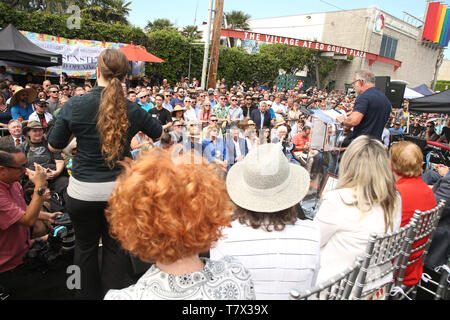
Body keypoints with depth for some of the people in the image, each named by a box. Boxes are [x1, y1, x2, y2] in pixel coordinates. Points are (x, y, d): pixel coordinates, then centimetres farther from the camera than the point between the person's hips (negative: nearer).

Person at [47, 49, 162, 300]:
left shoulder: (74, 105, -11)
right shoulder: (133, 109, -8)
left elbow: (54, 146, 1)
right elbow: (159, 135, 11)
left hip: (83, 190, 0)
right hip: (120, 189, 1)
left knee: (85, 246, 20)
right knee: (116, 246, 17)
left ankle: (88, 294, 39)